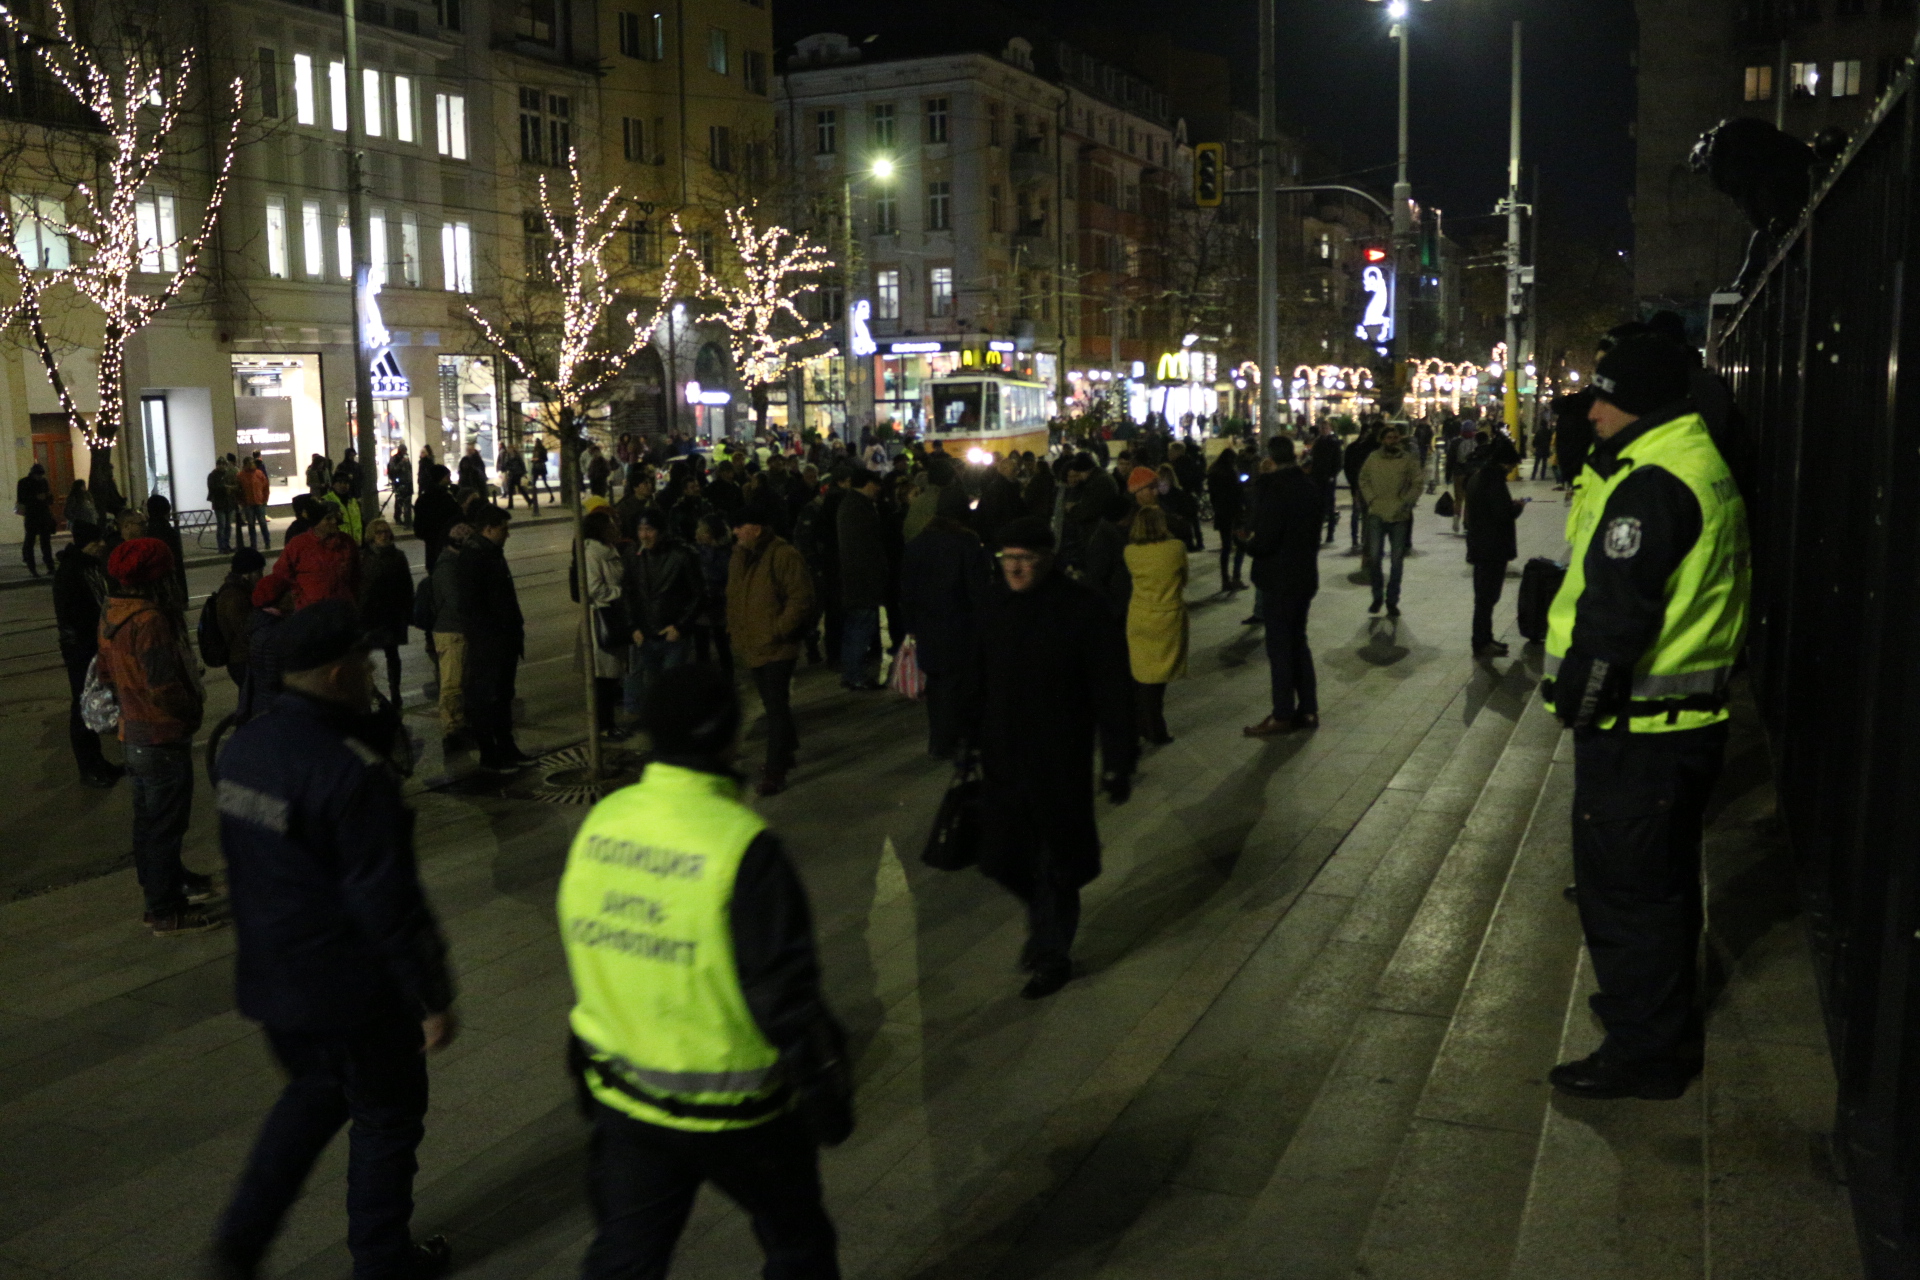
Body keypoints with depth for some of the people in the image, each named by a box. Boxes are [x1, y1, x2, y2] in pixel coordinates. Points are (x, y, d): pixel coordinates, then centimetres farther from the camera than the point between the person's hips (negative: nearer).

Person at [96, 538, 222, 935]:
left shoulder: (112, 614, 3)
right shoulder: (149, 621, -26)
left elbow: (107, 671, 14)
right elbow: (165, 688, -28)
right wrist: (194, 708, -11)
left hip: (134, 731, 10)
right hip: (164, 737, -10)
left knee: (149, 814, 24)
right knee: (165, 822, 1)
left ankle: (158, 878, 43)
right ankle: (165, 910, 9)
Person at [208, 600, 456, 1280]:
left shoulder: (242, 746, 0)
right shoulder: (352, 771, -27)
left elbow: (247, 866, 11)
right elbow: (392, 903, -24)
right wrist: (435, 999, -14)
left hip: (269, 981, 8)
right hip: (351, 990, -8)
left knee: (314, 1093, 29)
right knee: (386, 1118, 13)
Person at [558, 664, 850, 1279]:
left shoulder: (600, 822, -7)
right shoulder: (742, 845, -26)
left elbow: (584, 952, 7)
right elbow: (784, 991, -21)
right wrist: (829, 1091, -6)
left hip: (622, 1096, 5)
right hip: (734, 1111, -5)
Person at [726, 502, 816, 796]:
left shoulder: (783, 555, -14)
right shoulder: (739, 557, 11)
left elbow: (800, 597, -17)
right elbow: (734, 598, 22)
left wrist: (779, 629, -18)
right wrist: (734, 629, 12)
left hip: (776, 647, -8)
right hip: (752, 646, 8)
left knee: (776, 707, -6)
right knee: (773, 704, 20)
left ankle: (775, 771, -3)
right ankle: (785, 753, 36)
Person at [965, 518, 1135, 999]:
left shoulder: (1082, 610, -15)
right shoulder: (995, 606, 0)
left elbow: (1111, 693, -12)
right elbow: (979, 682, 11)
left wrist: (1118, 763, -12)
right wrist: (970, 740, 14)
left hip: (1061, 764, -4)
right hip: (1002, 760, 5)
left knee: (1055, 868, 8)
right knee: (1003, 861, 11)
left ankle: (1052, 954, 27)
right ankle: (1044, 917, 41)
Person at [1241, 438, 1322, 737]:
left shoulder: (1270, 487, -20)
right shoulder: (1308, 486, 5)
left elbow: (1264, 540, -23)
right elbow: (1313, 533, 11)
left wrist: (1249, 542, -3)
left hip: (1279, 580, -8)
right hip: (1305, 575, 8)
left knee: (1279, 647, 2)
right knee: (1298, 642, 17)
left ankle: (1283, 715, 9)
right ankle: (1308, 710, 22)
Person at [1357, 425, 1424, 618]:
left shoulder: (1408, 459, -3)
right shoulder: (1373, 458, 1)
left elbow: (1418, 484, 1)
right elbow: (1363, 480, 12)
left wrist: (1406, 503, -8)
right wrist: (1371, 499, 1)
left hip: (1399, 517, 0)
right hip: (1377, 515, 1)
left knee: (1396, 561, 5)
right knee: (1374, 557, -4)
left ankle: (1392, 601, 16)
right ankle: (1377, 597, 15)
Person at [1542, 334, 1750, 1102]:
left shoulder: (1650, 485, -22)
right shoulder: (1704, 469, 12)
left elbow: (1614, 617, -26)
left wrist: (1578, 702, -14)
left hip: (1635, 729, -10)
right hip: (1691, 716, 10)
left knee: (1625, 887, 1)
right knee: (1663, 878, 23)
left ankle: (1643, 1052, 12)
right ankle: (1662, 1015, 39)